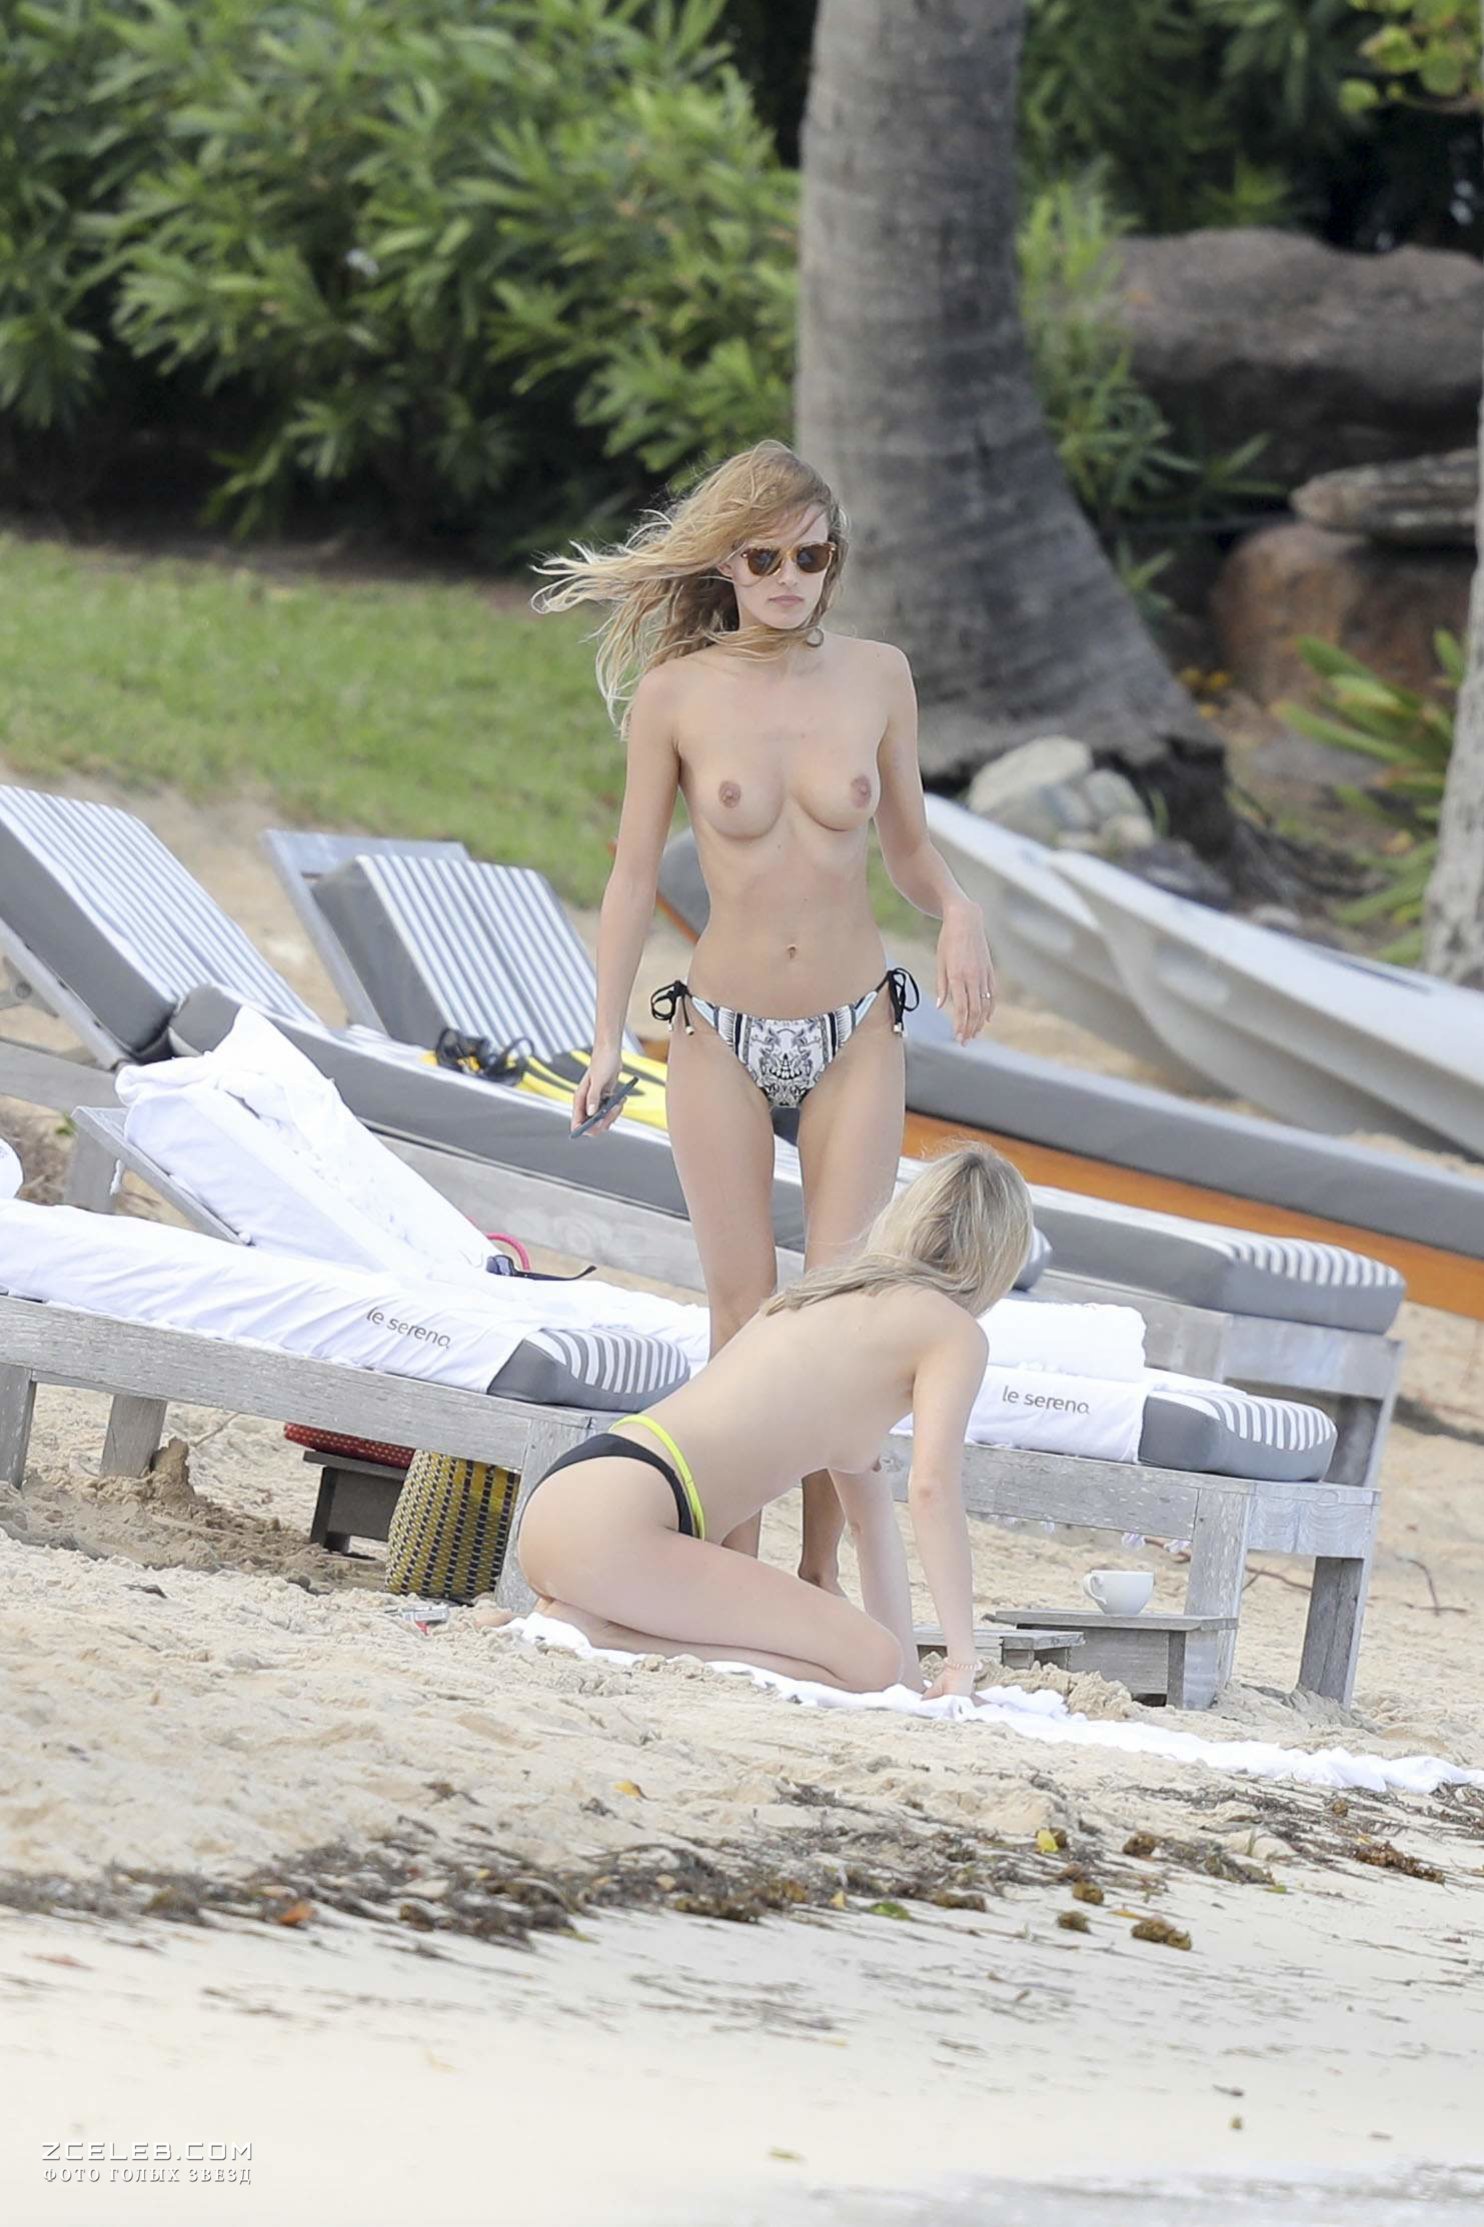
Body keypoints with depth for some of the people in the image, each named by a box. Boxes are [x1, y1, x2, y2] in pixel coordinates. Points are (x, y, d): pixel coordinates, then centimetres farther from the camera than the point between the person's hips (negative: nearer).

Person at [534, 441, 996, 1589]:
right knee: (744, 1315, 0)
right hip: (724, 1035, -1)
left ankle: (821, 1572, 2)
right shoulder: (675, 694, -6)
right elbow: (635, 871, 1)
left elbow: (908, 844, 9)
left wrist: (958, 909, -12)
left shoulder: (877, 676, -1)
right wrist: (605, 1041, -2)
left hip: (854, 1034, 1)